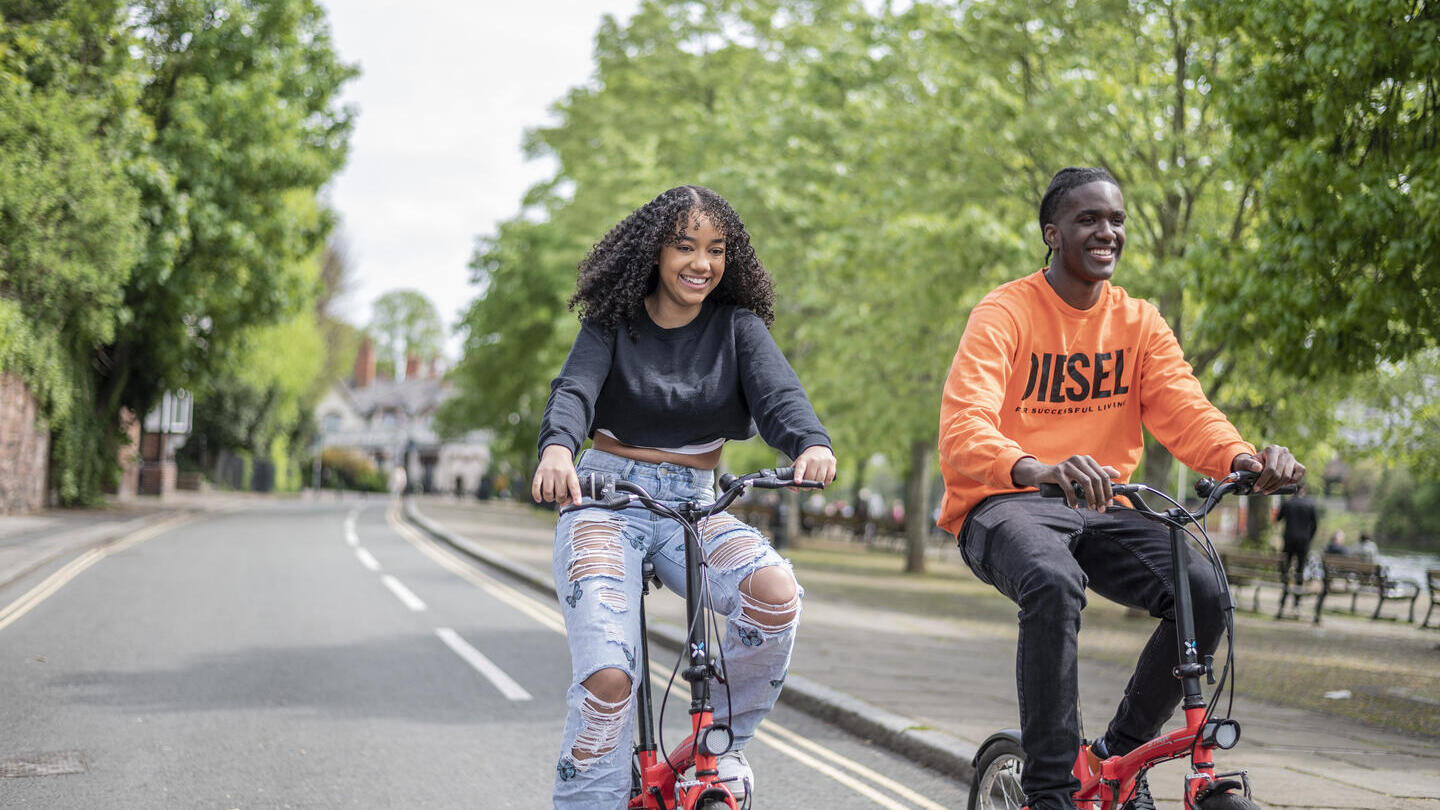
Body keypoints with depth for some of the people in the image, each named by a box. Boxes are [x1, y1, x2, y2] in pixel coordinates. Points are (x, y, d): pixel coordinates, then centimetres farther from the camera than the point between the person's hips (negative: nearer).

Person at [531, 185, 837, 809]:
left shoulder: (736, 325, 2)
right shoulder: (612, 323, -1)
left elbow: (779, 393, -14)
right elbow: (574, 390, -18)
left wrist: (811, 444, -39)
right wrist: (555, 449, -42)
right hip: (605, 500, -2)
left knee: (775, 591, -28)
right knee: (608, 676, -23)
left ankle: (722, 739, -5)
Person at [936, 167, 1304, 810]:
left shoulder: (1138, 322, 8)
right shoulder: (1006, 312, -9)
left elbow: (1184, 409, -5)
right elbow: (963, 428, -24)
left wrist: (1245, 459, -29)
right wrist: (1038, 470, -45)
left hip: (1099, 511, 5)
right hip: (1003, 504, -5)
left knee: (1203, 593, -20)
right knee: (1054, 582, -38)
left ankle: (1121, 754, 2)